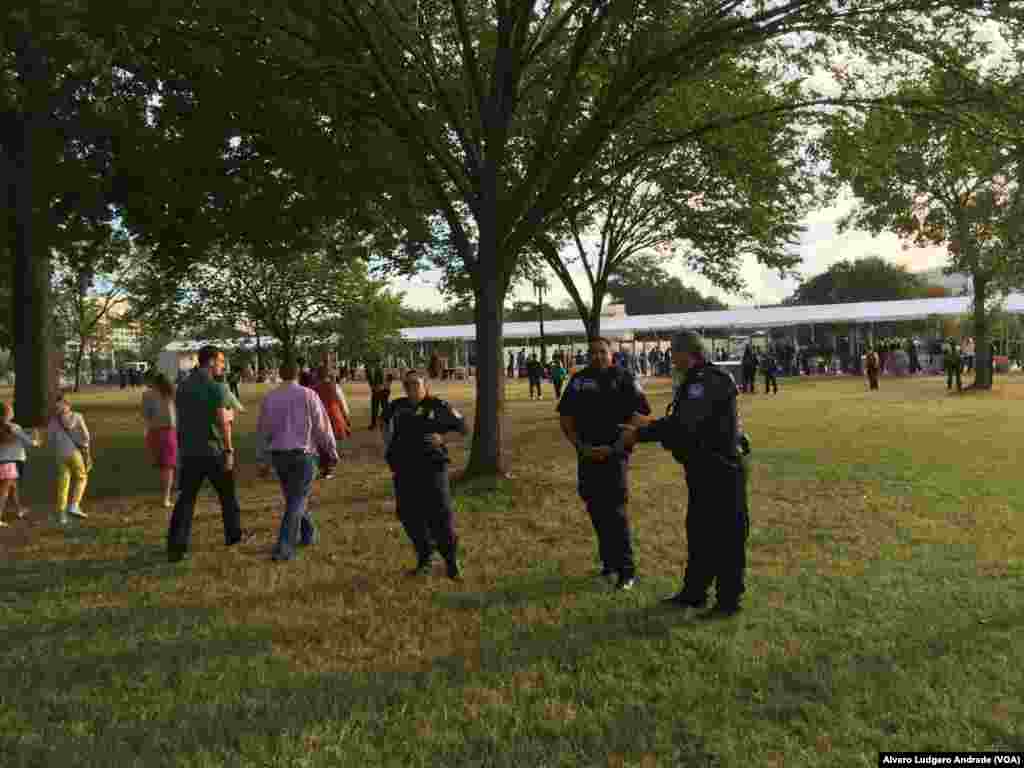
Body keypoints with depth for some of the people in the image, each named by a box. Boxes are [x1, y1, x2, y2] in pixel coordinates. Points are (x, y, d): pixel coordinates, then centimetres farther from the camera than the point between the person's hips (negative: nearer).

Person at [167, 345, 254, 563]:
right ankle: (234, 534, 29)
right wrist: (229, 451, -16)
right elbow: (223, 422, -19)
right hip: (213, 451, -5)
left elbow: (180, 419, 15)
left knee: (185, 498, 6)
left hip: (189, 451, 5)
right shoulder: (217, 387, -13)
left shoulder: (183, 386, 9)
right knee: (227, 493, 14)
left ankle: (176, 546, -1)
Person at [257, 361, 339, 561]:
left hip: (279, 456, 4)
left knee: (295, 497, 21)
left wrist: (263, 460, 17)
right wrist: (332, 452, 5)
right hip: (303, 454, -4)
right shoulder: (308, 395, -7)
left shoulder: (269, 398, 3)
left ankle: (308, 534, 34)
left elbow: (263, 432, 8)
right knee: (296, 501, -1)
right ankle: (283, 547, -9)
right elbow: (322, 427, -6)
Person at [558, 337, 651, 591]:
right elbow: (565, 418, 9)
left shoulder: (624, 379, -3)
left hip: (614, 455, -4)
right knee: (596, 511, 11)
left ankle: (626, 571, 0)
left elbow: (639, 418, -6)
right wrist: (581, 446, -4)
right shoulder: (579, 380, 6)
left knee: (616, 512, -8)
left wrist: (613, 447, -14)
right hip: (587, 455, 4)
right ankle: (609, 562, 27)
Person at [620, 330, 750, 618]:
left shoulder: (710, 381, -21)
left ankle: (729, 600, 13)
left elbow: (682, 426, -28)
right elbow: (679, 422, 15)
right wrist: (642, 430, 9)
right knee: (698, 532, 18)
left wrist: (640, 434, -23)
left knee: (726, 536, 1)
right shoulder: (695, 381, 12)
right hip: (703, 470, 11)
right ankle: (694, 592, 31)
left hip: (722, 470, -11)